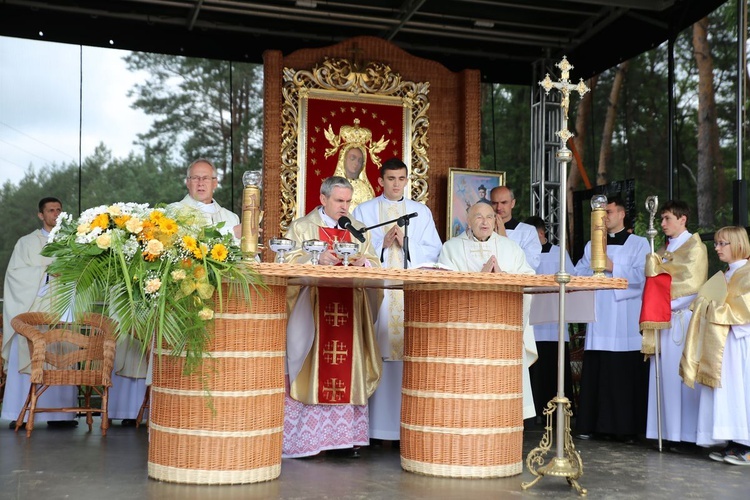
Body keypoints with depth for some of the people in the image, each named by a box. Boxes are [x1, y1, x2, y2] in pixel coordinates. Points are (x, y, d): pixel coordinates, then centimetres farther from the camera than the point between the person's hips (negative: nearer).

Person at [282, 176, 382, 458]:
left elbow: (375, 266, 13)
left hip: (349, 312, 3)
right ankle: (303, 439, -2)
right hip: (312, 313, -3)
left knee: (348, 372, 0)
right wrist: (316, 260, -20)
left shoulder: (359, 230, 17)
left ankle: (347, 436, 3)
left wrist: (364, 262, -10)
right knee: (311, 372, -7)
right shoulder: (301, 227, 7)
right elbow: (289, 264, -3)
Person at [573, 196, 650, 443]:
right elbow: (578, 274, 12)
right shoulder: (592, 245, 21)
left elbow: (641, 275, -7)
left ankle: (626, 428, 1)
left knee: (625, 374, -4)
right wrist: (594, 269, -7)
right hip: (598, 318, 4)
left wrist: (612, 268, -11)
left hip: (625, 319, -4)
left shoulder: (639, 243, 7)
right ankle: (592, 424, 5)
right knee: (595, 373, 1)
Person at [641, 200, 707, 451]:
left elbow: (691, 283, -11)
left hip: (683, 318, -7)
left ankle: (687, 435, -4)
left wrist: (669, 304, -11)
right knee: (666, 375, 3)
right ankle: (671, 433, 6)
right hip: (664, 318, 7)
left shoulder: (694, 246, -1)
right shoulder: (664, 250, 20)